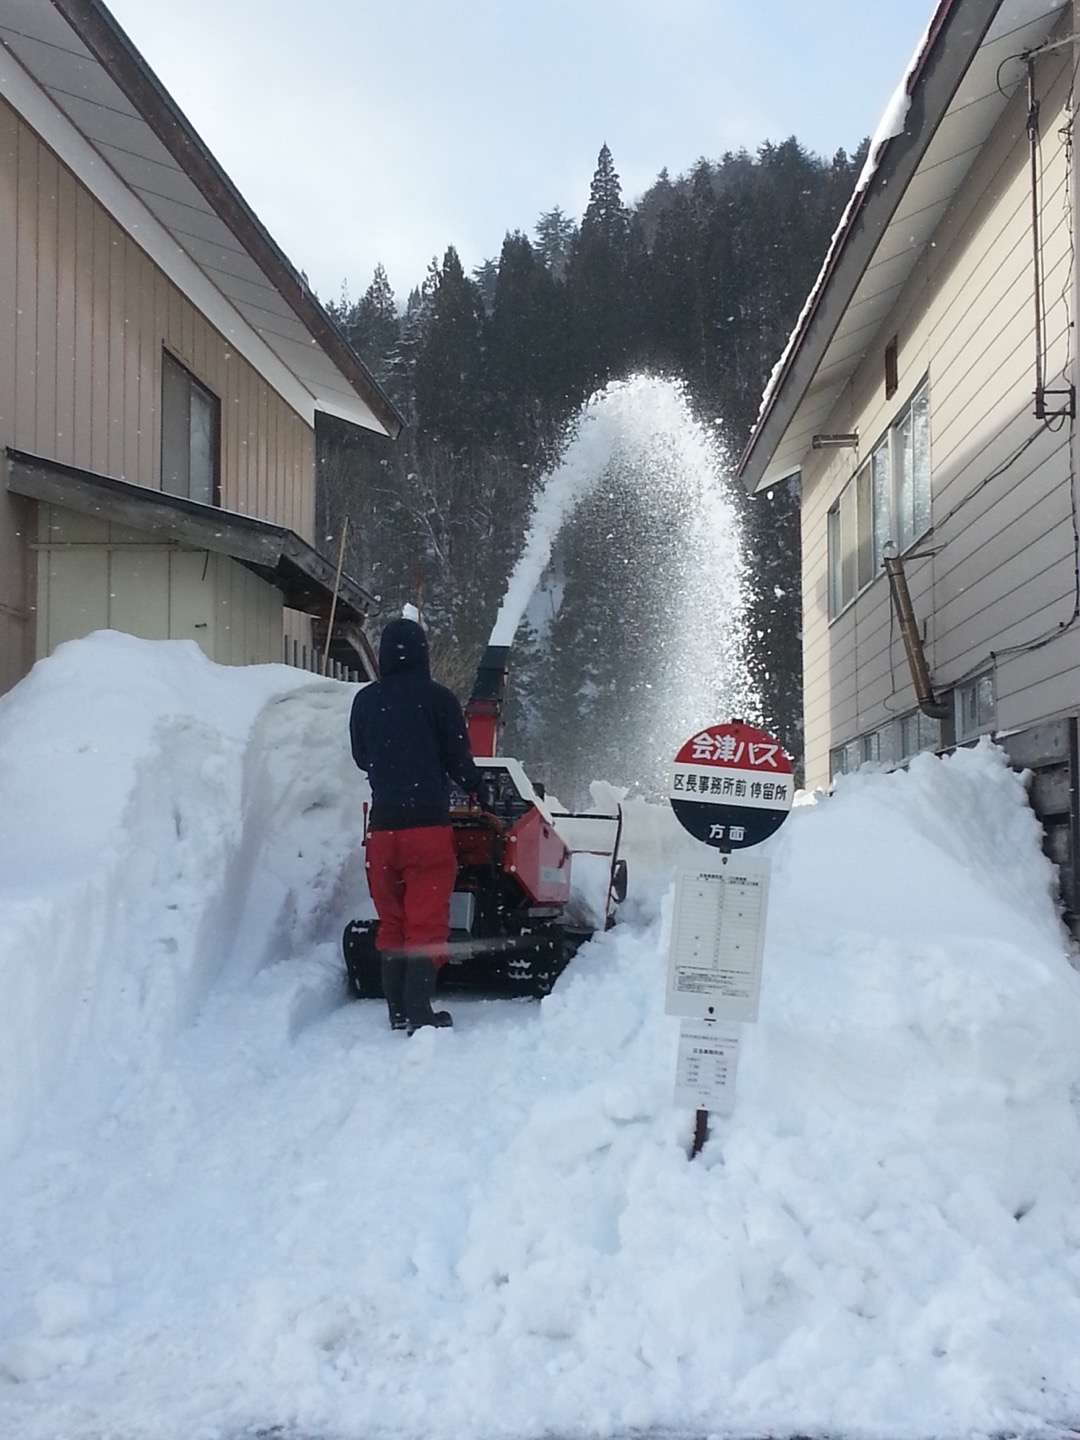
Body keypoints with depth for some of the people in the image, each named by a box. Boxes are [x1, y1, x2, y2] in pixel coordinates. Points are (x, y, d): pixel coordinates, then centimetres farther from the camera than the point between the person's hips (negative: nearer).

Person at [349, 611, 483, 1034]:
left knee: (391, 922, 13)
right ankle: (419, 1012, -8)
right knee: (426, 923, -1)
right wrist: (476, 785, 19)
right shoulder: (437, 698, -7)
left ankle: (398, 1011, 16)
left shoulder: (365, 701, 3)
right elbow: (458, 760, -2)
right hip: (428, 823, -4)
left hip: (383, 824, 4)